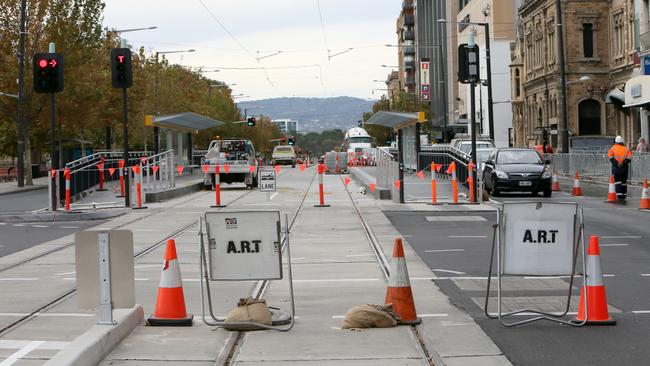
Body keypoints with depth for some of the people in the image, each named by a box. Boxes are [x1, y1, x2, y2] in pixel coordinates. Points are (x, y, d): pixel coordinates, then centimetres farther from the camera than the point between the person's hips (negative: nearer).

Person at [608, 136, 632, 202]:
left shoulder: (612, 148, 3)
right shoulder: (626, 149, 9)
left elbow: (611, 157, -9)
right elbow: (629, 158, -3)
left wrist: (617, 164, -13)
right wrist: (623, 163, -10)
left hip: (616, 167, -2)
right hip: (625, 167, 2)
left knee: (617, 182, -3)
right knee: (624, 182, 14)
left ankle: (619, 196, -17)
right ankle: (624, 196, 21)